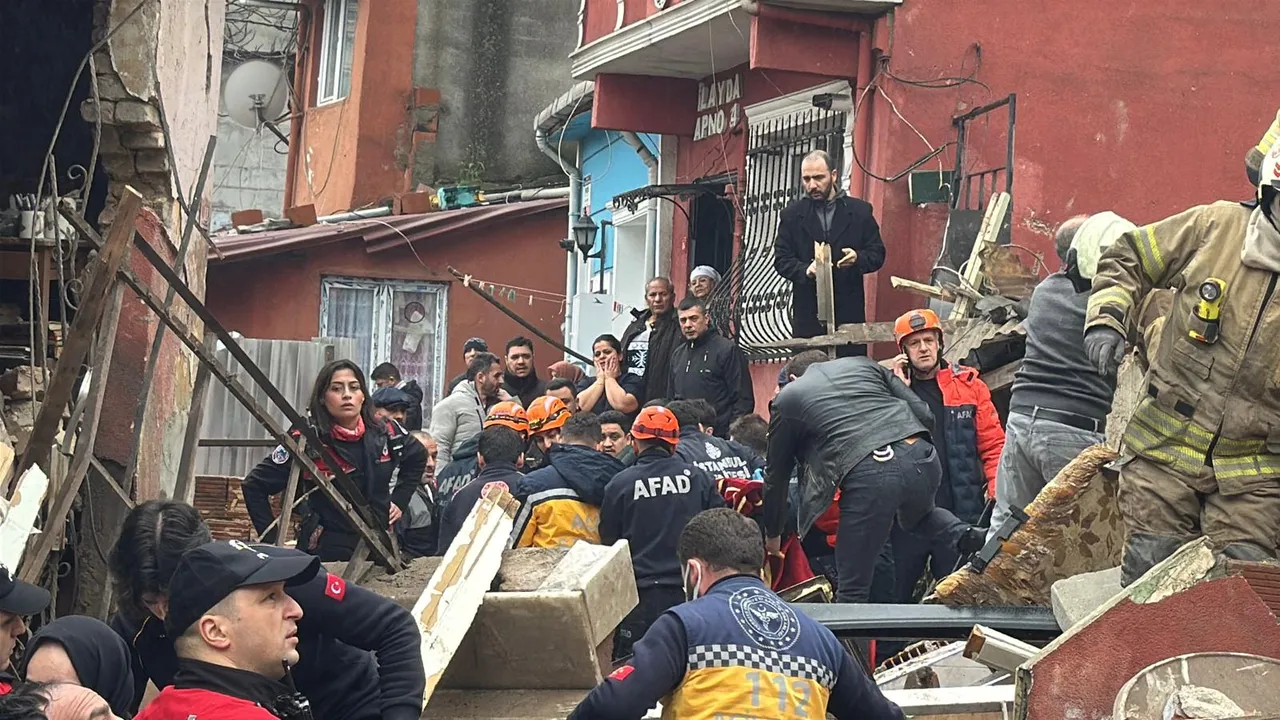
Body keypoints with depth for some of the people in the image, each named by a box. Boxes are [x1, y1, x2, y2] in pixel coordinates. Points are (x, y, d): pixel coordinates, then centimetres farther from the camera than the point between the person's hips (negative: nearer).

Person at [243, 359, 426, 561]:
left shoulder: (386, 434, 0)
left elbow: (417, 457, 21)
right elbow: (254, 486, -10)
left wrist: (400, 500, 12)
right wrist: (273, 541, -12)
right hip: (326, 553, -4)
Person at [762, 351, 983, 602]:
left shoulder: (787, 399, 21)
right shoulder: (862, 364, 28)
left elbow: (777, 475, 27)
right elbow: (925, 415, 20)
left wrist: (773, 535, 40)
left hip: (868, 474, -4)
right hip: (921, 456, 5)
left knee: (852, 592, 7)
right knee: (918, 516, 38)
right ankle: (964, 536, 11)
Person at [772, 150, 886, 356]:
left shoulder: (859, 211, 9)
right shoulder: (793, 215, 10)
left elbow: (877, 254, 11)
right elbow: (781, 260, 7)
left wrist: (858, 258, -13)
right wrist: (805, 269, -14)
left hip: (849, 310, 0)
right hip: (807, 314, 0)